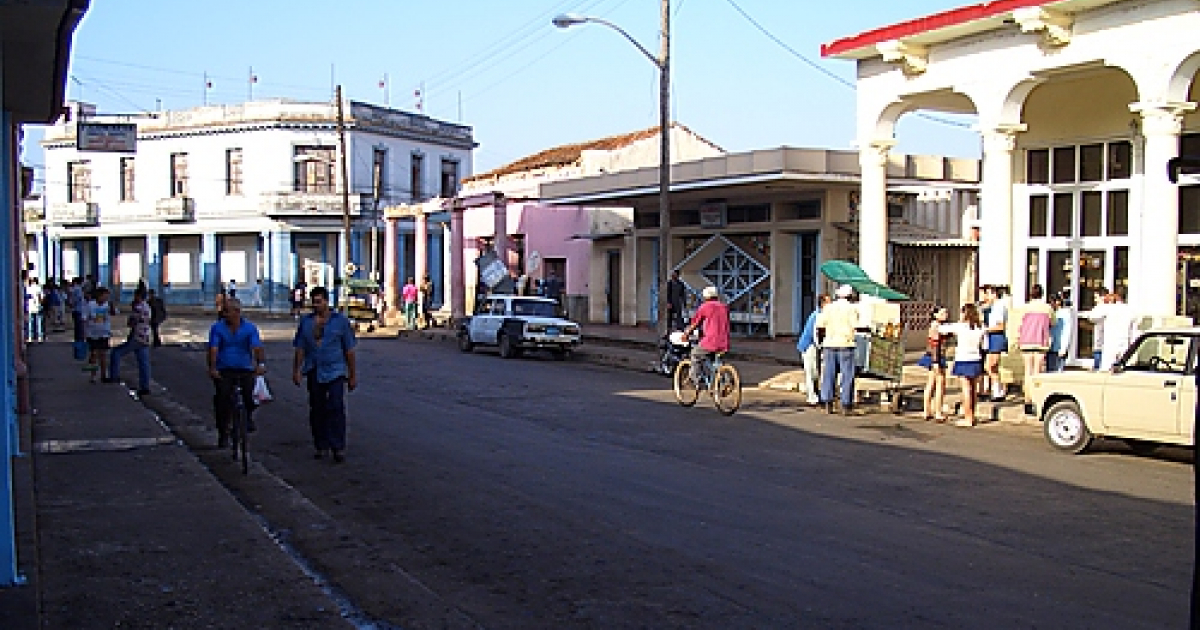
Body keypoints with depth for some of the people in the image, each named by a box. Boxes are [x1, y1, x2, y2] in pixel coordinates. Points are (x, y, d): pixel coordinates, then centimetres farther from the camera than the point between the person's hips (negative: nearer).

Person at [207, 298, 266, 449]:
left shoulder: (250, 328, 0)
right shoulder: (217, 328, 0)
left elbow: (257, 347, -14)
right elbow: (213, 349, -11)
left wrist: (261, 364, -32)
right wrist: (212, 368, -27)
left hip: (245, 370, 0)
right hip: (223, 371, 0)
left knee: (249, 392, -21)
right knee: (222, 396, -17)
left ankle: (249, 416, 13)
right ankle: (223, 434, -1)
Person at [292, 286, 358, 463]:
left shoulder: (341, 321, 4)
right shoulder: (305, 321, 11)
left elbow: (349, 350, 4)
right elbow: (300, 349, 11)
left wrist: (353, 375, 3)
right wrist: (296, 370, 1)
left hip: (335, 371, -3)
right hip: (314, 372, 3)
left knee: (336, 408, -12)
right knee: (316, 410, 6)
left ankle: (338, 448, -12)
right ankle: (321, 446, 17)